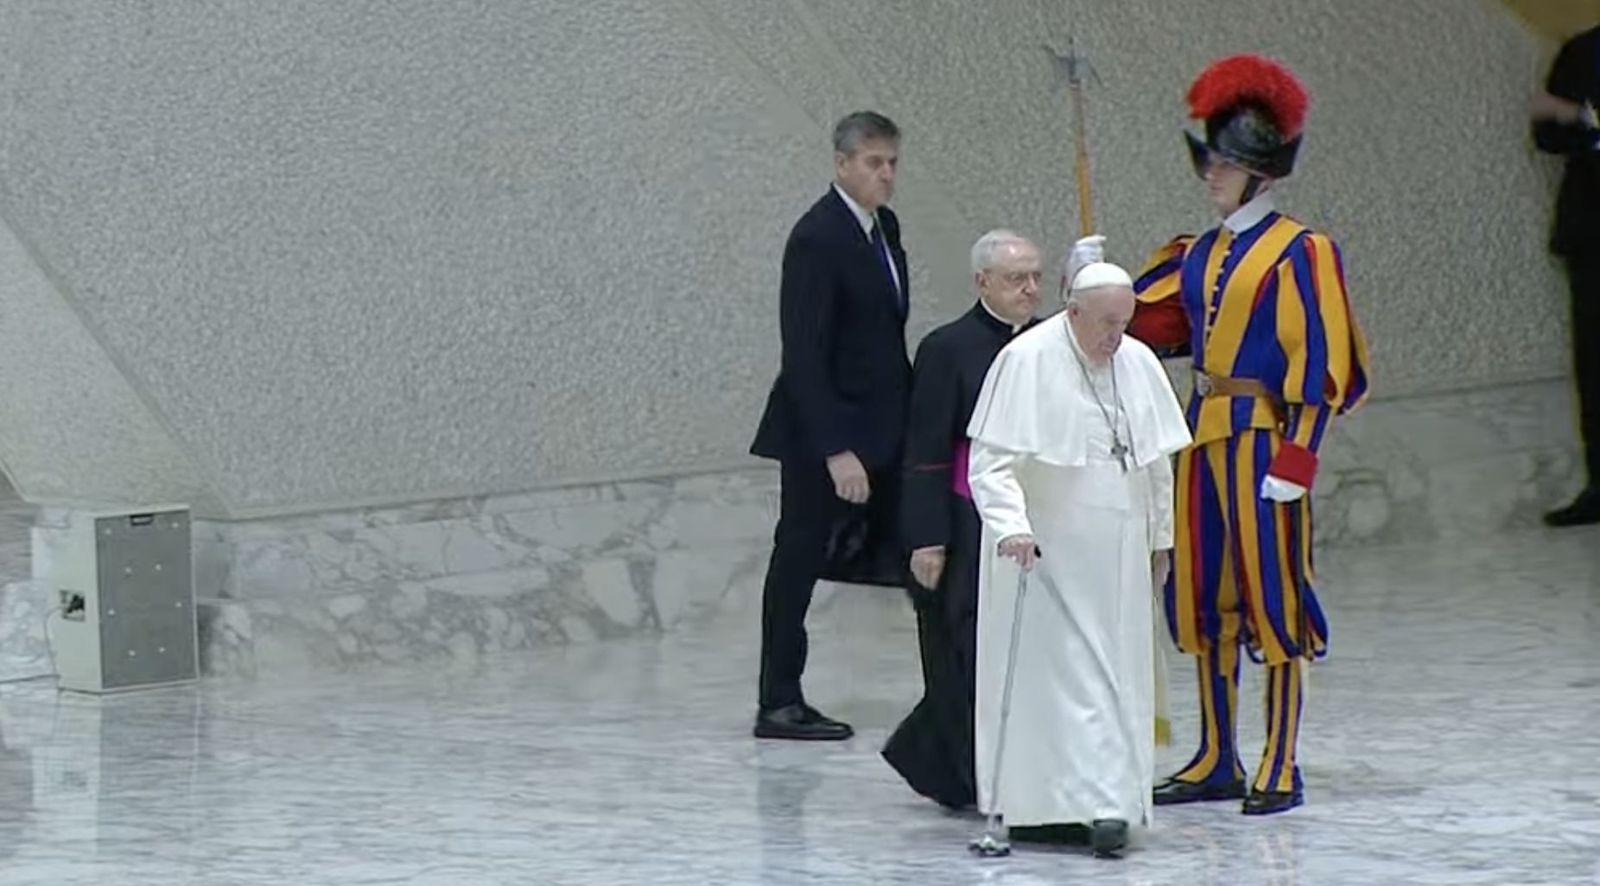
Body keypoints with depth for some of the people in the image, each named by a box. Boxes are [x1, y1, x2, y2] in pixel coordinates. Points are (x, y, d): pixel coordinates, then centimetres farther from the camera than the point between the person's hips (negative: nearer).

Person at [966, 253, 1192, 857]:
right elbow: (991, 461, -16)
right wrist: (1011, 527, -29)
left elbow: (1156, 460, 15)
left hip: (1117, 553, 6)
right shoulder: (1027, 361, -13)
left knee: (1116, 675, 7)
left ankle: (1112, 800, 15)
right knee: (1064, 675, -7)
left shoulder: (1139, 364, 4)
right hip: (1043, 553, -6)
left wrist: (1161, 537, 18)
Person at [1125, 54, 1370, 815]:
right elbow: (1143, 326, 14)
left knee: (1272, 595, -3)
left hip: (1260, 437, -7)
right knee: (1204, 599, 10)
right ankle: (1216, 762, 18)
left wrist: (1294, 459, -18)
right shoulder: (1200, 255, 14)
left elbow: (1317, 365, -12)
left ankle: (1281, 771, 2)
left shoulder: (1298, 252, -7)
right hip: (1203, 434, 7)